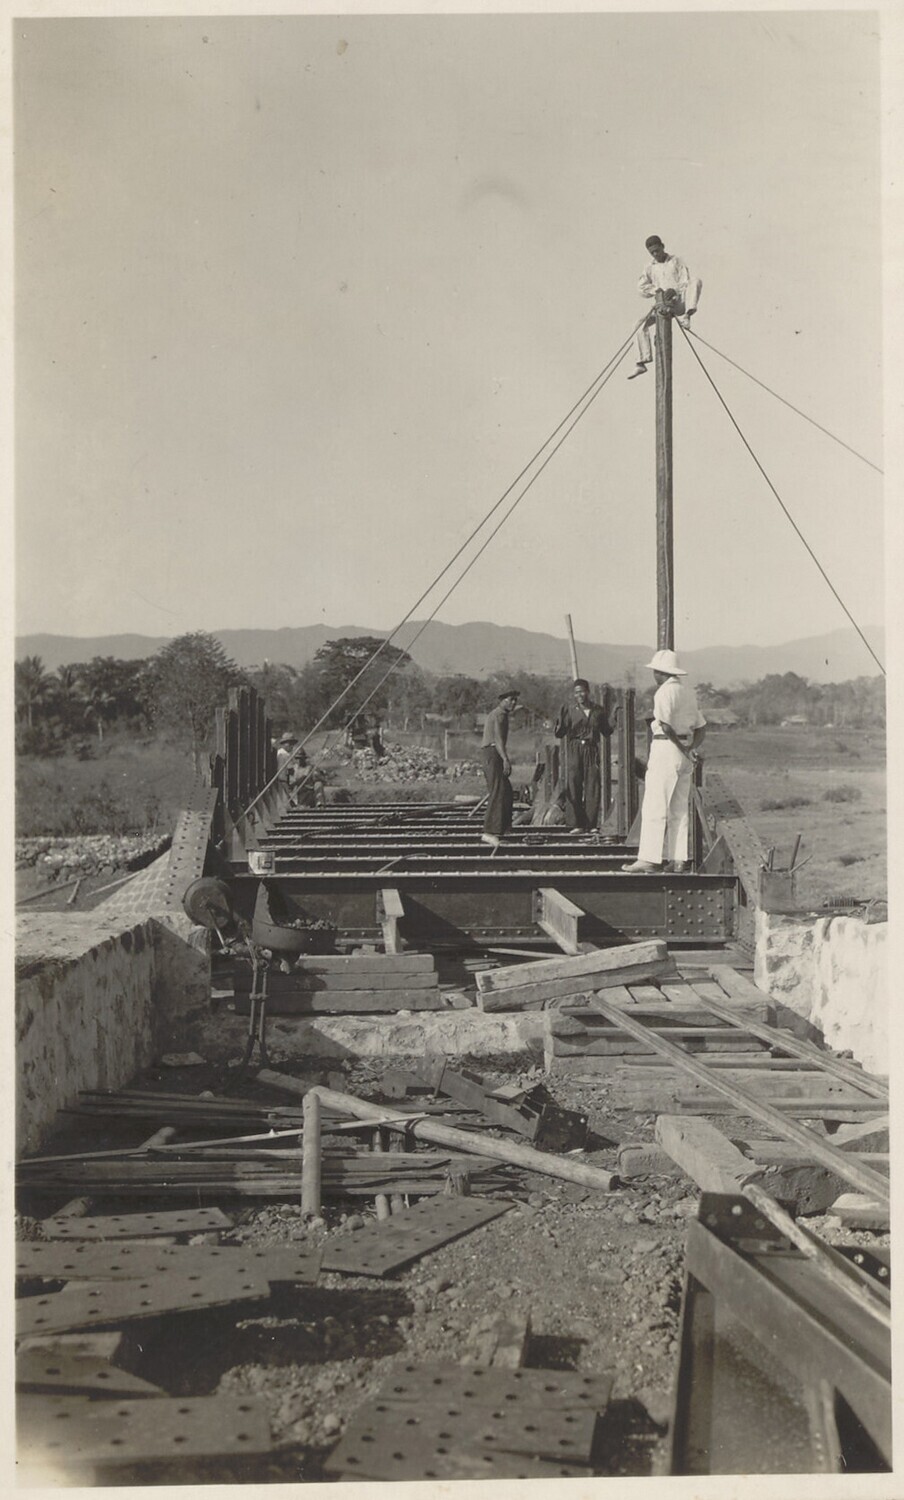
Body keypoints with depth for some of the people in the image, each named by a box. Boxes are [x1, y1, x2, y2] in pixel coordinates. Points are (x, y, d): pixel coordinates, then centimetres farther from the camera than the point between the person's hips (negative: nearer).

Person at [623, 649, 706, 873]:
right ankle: (679, 860, 10)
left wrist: (683, 749, -14)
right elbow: (701, 726, 16)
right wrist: (691, 748, 4)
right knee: (679, 809, 10)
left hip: (666, 747, -8)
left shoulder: (664, 692, -11)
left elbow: (666, 726, -21)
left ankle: (649, 859, -7)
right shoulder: (689, 692, 16)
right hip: (684, 753, 8)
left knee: (654, 807, -5)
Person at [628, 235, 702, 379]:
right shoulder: (651, 267, 13)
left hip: (679, 301, -3)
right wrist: (656, 290, -12)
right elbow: (641, 287, 7)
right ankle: (641, 363, -14)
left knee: (696, 281, -29)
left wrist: (674, 290, -23)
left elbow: (686, 282, -3)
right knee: (642, 323, -17)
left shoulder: (676, 261, 5)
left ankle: (687, 314, -43)